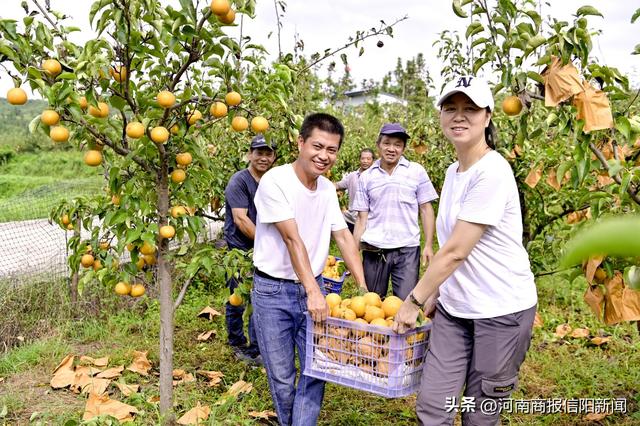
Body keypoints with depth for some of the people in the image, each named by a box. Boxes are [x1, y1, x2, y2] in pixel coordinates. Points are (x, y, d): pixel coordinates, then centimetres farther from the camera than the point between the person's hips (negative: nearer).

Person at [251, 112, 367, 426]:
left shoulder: (328, 189, 4)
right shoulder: (275, 181, -15)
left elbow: (343, 237, 3)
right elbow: (292, 239, -22)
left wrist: (363, 287, -5)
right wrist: (313, 291, -26)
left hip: (313, 286, 5)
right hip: (273, 291, -5)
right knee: (281, 376, 7)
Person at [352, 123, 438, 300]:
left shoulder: (417, 171, 3)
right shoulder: (366, 177, 7)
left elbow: (426, 210, 3)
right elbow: (362, 217, 8)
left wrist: (429, 246, -5)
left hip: (407, 250, -2)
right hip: (373, 250, 2)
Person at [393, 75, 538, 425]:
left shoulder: (492, 172, -19)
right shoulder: (452, 172, 8)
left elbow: (456, 252, -19)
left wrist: (413, 301, -11)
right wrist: (435, 294, 13)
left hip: (501, 311, -7)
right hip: (454, 308, 7)